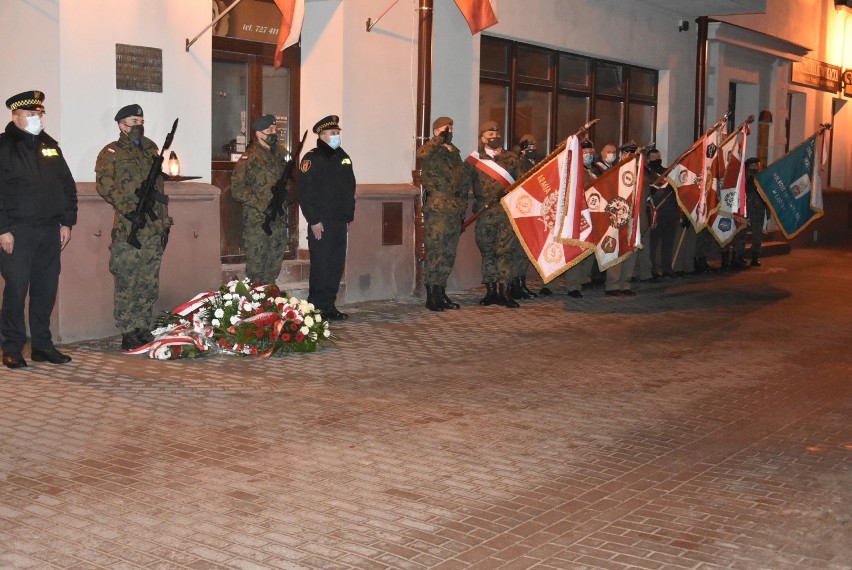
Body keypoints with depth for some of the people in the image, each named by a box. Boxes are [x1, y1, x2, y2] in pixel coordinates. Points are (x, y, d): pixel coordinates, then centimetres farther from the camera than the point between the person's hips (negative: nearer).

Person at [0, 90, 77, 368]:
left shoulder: (50, 146, 15)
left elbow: (68, 186, 17)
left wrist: (67, 222, 9)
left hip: (50, 231, 5)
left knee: (46, 291, 9)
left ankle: (43, 346, 18)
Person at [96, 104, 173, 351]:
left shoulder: (151, 150, 20)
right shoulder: (112, 153, 1)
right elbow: (105, 186, -10)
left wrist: (164, 222, 17)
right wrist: (128, 209, -18)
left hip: (154, 229, 6)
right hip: (128, 230, -6)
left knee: (149, 285, 9)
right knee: (127, 285, -3)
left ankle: (142, 329, 18)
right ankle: (128, 334, 3)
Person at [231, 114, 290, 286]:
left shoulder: (278, 155, 13)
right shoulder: (248, 158, -9)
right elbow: (237, 189, -15)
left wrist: (284, 199, 6)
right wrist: (263, 206, -18)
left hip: (278, 221, 6)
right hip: (256, 222, -6)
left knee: (274, 266, 11)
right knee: (256, 267, -2)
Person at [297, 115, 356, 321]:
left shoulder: (343, 157, 15)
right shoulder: (311, 159, -8)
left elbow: (350, 188, 20)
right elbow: (304, 193, -12)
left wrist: (349, 216, 15)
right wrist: (313, 221, -16)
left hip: (340, 222, 7)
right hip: (320, 223, -7)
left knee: (337, 265, 9)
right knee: (321, 266, -4)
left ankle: (329, 306, 18)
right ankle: (317, 309, 4)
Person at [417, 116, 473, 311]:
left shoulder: (454, 152, 20)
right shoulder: (433, 151, -4)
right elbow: (421, 153, -30)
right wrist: (440, 138, -21)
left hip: (455, 209, 8)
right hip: (437, 209, -8)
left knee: (448, 254, 11)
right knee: (435, 253, -7)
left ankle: (441, 294, 20)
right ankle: (431, 297, -1)